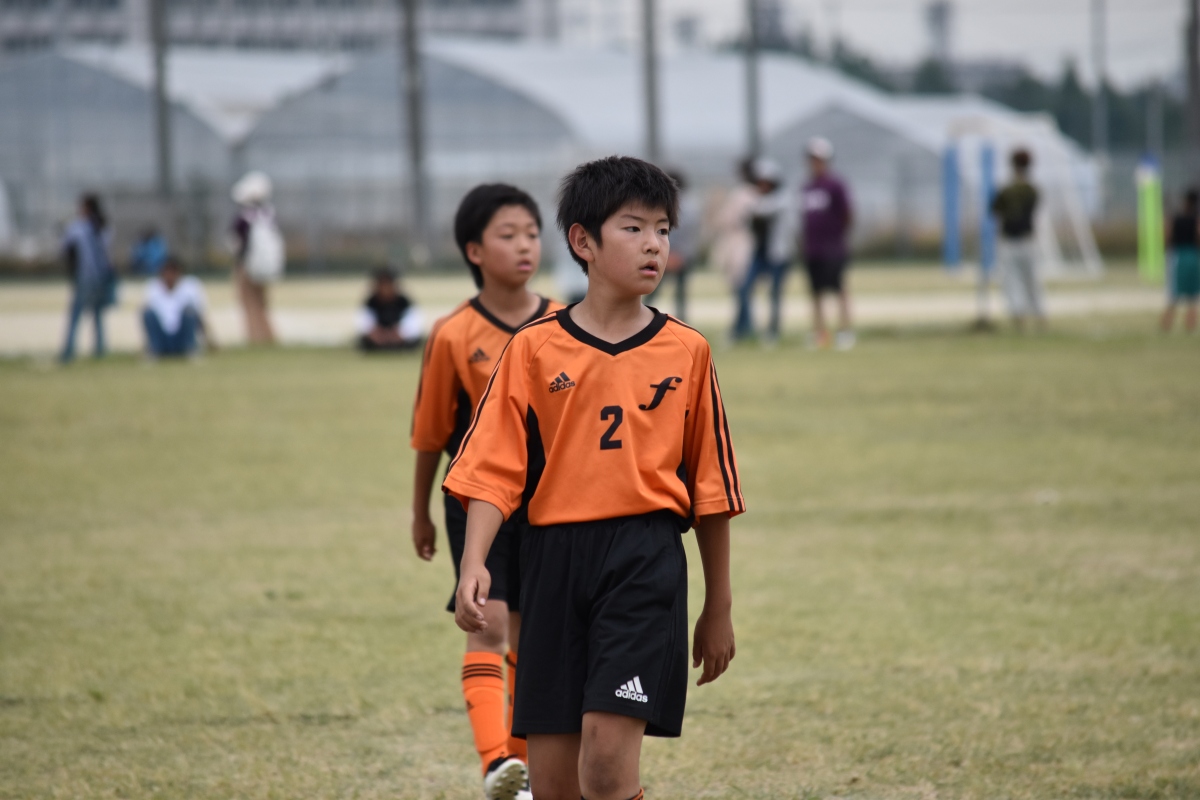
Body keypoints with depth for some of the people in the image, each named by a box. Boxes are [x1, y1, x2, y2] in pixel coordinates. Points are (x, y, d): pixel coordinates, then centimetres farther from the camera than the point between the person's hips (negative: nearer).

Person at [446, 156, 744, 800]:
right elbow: (493, 470, 0)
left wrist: (718, 607, 15)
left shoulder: (685, 352, 5)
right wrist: (474, 565, -16)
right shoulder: (534, 349, 3)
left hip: (646, 560, -1)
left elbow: (710, 486, 11)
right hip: (553, 559, 1)